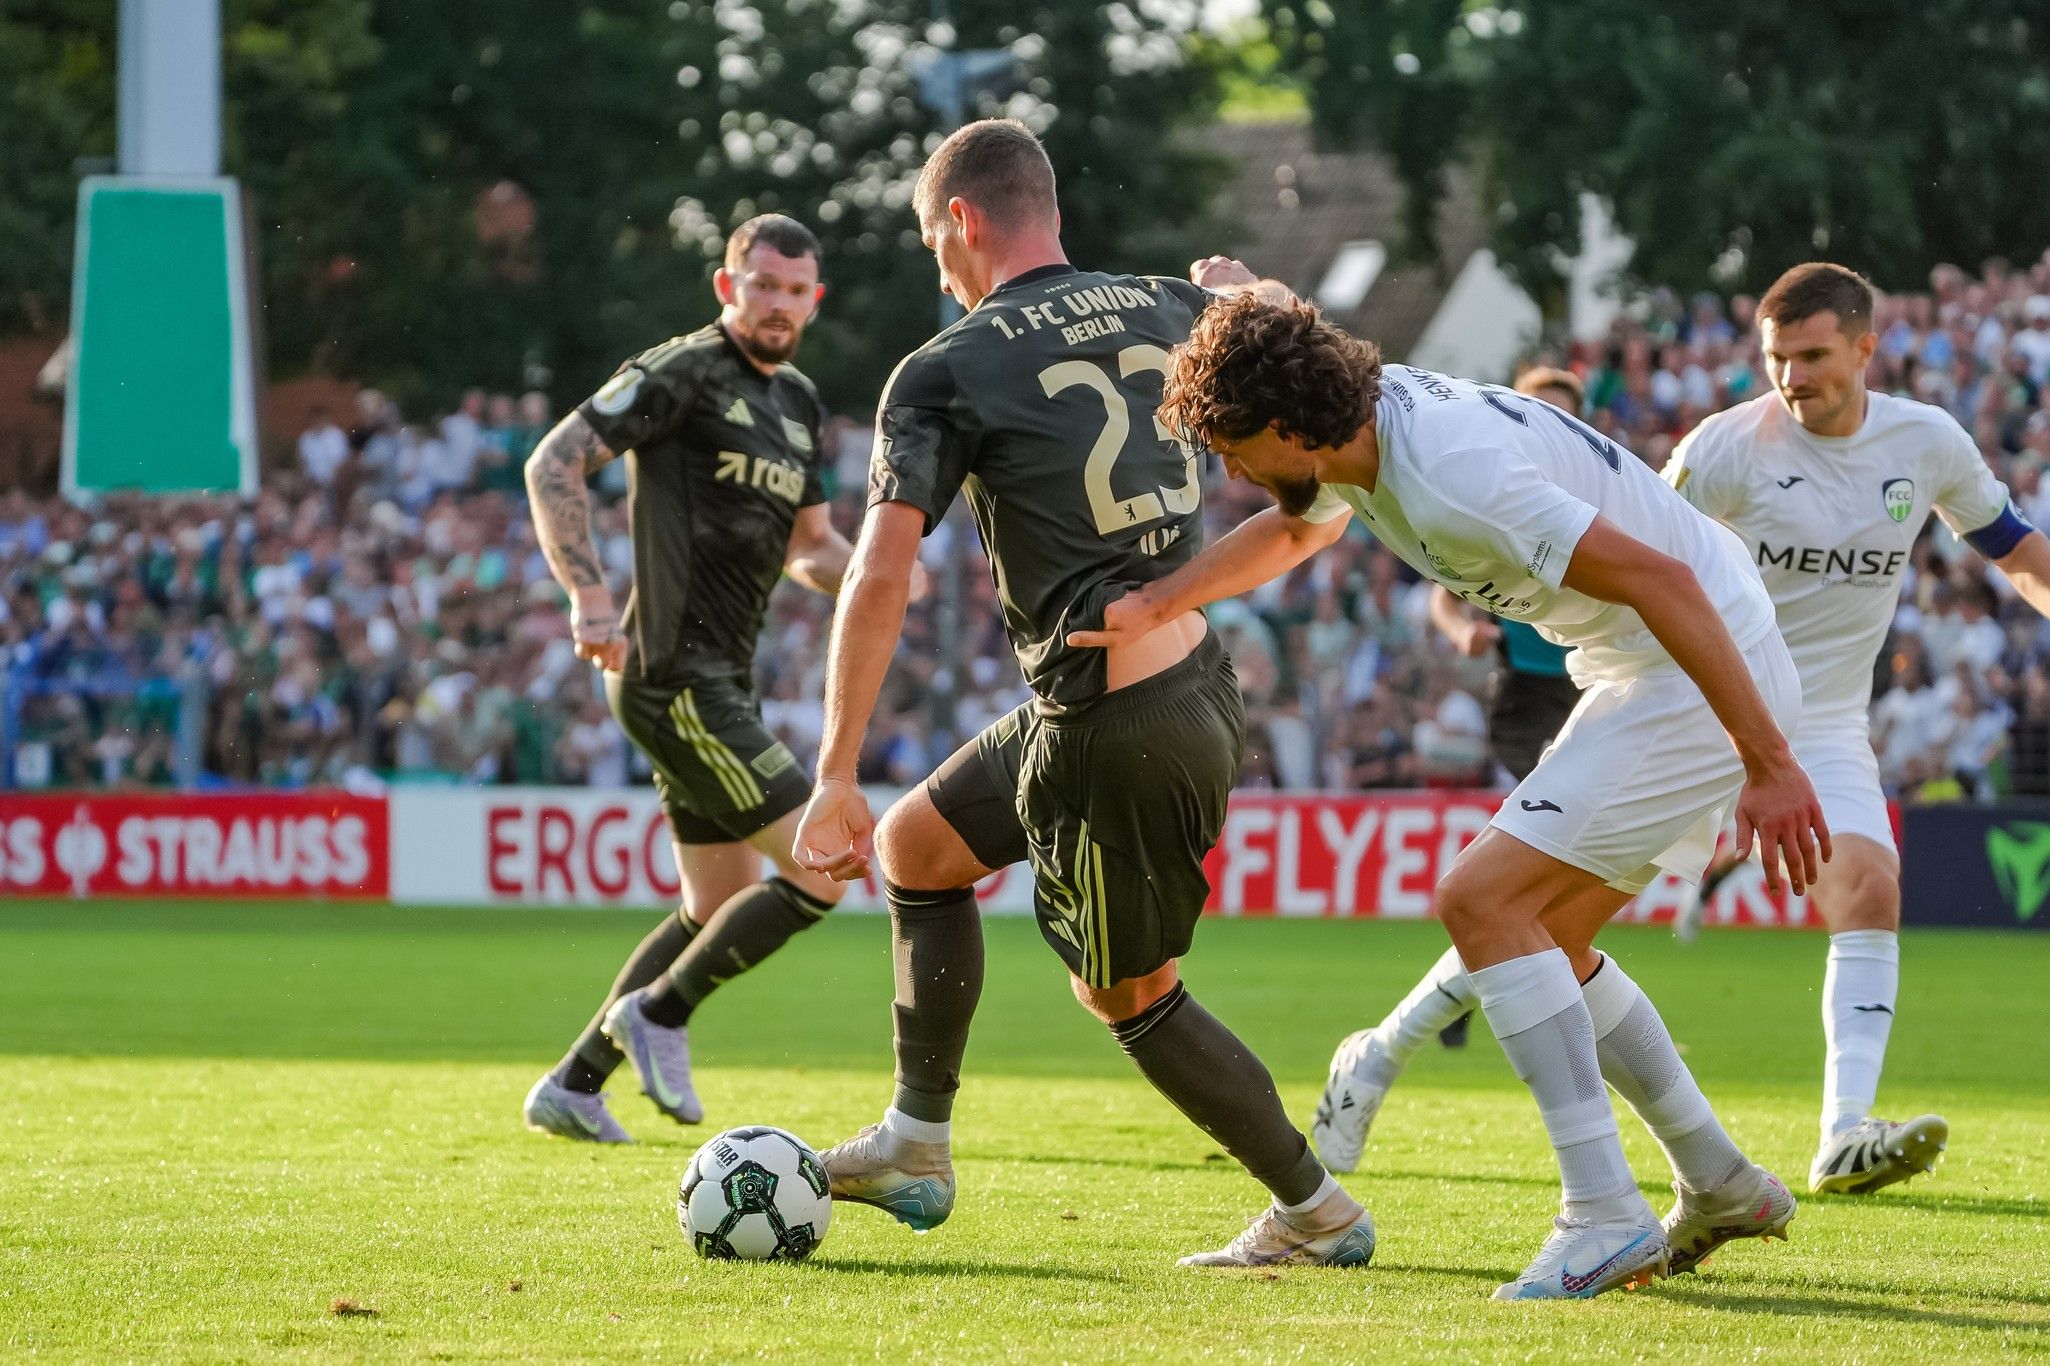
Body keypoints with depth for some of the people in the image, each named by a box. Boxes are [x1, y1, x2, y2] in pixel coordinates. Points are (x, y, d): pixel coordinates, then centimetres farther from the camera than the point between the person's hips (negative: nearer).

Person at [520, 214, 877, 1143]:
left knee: (720, 909, 15)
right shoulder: (684, 371, -9)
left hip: (720, 680, 10)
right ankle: (659, 1013, 1)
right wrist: (589, 596, -22)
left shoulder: (797, 403, 17)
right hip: (676, 674, -10)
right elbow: (553, 463, -13)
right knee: (822, 868, -14)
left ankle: (573, 1087, 21)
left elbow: (808, 545, 27)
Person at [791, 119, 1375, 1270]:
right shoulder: (1167, 310, 6)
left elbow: (881, 579, -18)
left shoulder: (946, 374, -10)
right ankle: (916, 1148, 25)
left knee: (1128, 995, 11)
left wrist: (836, 783, -17)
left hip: (1112, 728, -8)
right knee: (916, 847, 21)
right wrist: (1243, 290, 50)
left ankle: (1317, 1214, 18)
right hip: (1204, 684, 8)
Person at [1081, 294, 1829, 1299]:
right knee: (1544, 939, 15)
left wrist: (1767, 765, -29)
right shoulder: (1366, 420, 3)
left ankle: (1605, 1217, -16)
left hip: (1706, 678, -10)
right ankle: (1719, 1186, 24)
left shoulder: (1454, 475, -28)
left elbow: (1660, 578, -30)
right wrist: (1148, 609, 20)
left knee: (1483, 899, -15)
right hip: (1643, 678, 10)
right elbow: (1291, 531, 28)